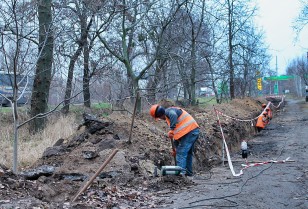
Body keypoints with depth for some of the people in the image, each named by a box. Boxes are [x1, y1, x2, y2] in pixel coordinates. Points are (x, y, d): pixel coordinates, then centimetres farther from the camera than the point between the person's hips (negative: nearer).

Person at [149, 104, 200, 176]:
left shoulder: (168, 111, -3)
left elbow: (173, 115, -30)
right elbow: (177, 133, 28)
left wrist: (171, 131, -31)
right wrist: (176, 147, 28)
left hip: (189, 132, -10)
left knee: (181, 153, -10)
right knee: (188, 153, 19)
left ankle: (181, 171, -17)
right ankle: (188, 172, 26)